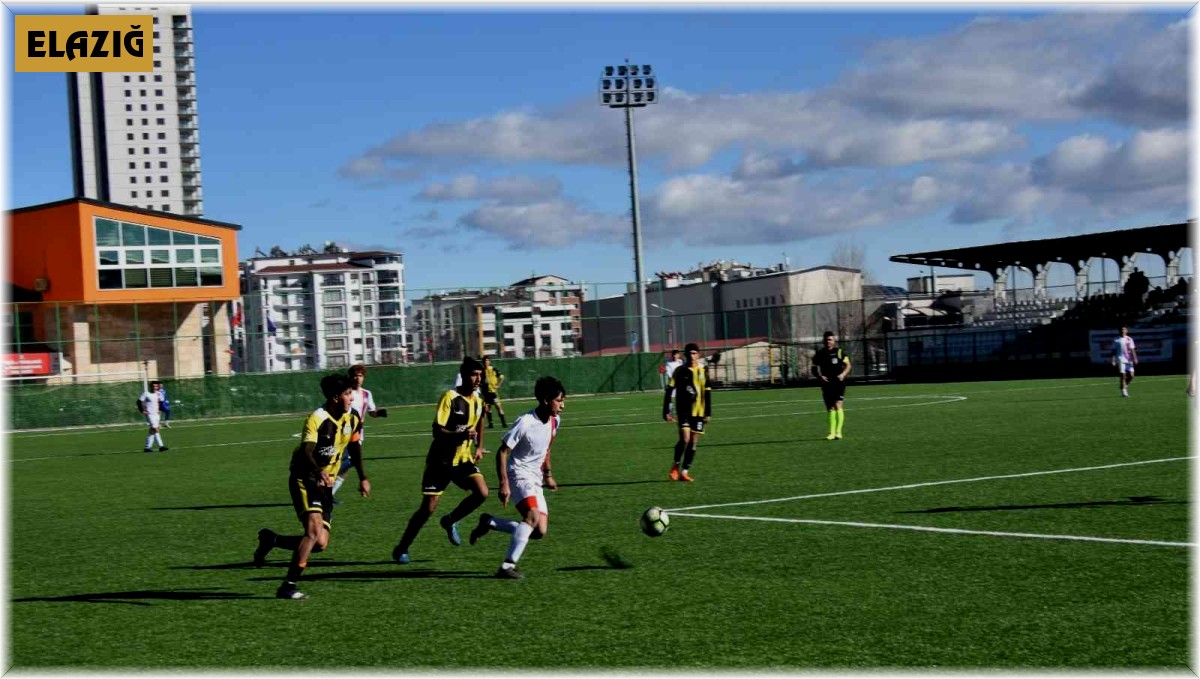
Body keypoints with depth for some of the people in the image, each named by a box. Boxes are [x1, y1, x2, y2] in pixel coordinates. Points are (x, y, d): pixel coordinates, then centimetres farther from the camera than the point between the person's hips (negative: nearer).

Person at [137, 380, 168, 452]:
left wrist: (160, 410, 7)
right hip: (150, 414, -6)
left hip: (157, 414, 6)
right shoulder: (146, 393, -8)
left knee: (152, 431, 10)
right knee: (156, 429, -15)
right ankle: (161, 446, -15)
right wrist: (142, 411, -11)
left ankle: (147, 447, 15)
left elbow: (161, 402, 22)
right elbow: (139, 402, -5)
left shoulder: (158, 394, 7)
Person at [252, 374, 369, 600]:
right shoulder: (316, 419, -18)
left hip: (325, 484, 7)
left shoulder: (352, 418, 3)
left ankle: (271, 540, 22)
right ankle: (289, 586, -20)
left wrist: (363, 477, 17)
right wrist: (319, 472, -50)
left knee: (320, 543, -2)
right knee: (314, 530, -26)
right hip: (305, 480, -7)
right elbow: (306, 452, -32)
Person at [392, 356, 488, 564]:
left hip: (463, 460, 5)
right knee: (428, 508, -5)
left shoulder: (478, 401, 4)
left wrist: (479, 447, 14)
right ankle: (401, 549, 13)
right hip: (441, 460, -5)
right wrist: (461, 435, -36)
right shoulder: (450, 398, -16)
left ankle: (450, 521, 8)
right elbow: (437, 431, -22)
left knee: (482, 492, -18)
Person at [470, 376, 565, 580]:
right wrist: (504, 484, -23)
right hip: (519, 474, -8)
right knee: (533, 516, -31)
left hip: (535, 479, 8)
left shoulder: (555, 420, 4)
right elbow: (502, 453, -16)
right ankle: (508, 566, -30)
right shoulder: (525, 423, -19)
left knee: (539, 532, -1)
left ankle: (489, 523, 16)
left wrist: (547, 474, 22)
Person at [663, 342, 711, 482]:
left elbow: (707, 393, 11)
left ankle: (684, 471, 12)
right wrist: (666, 410, -4)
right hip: (683, 410, -3)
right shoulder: (680, 371, -1)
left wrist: (708, 413, 7)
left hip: (699, 412, 3)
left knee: (693, 442, 3)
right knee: (685, 438, -17)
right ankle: (676, 466, 3)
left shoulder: (703, 372, 7)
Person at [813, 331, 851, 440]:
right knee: (830, 408, 3)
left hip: (838, 382, -3)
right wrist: (820, 376, -8)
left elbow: (848, 365, 5)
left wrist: (843, 374, -13)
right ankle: (832, 432, 9)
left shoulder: (839, 352, 1)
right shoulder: (819, 354, 6)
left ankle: (838, 431, -13)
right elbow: (814, 368, 11)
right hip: (826, 383, 3)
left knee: (838, 405, -14)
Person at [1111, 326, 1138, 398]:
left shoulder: (1129, 339, 8)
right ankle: (1124, 392, -4)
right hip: (1121, 360, -2)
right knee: (1122, 375, -8)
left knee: (1131, 375, -2)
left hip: (1129, 360, 2)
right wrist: (1113, 360, -6)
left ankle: (1125, 386, 25)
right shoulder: (1116, 340, 3)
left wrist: (1135, 359, -4)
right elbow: (1114, 351, 3)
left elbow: (1132, 350, 6)